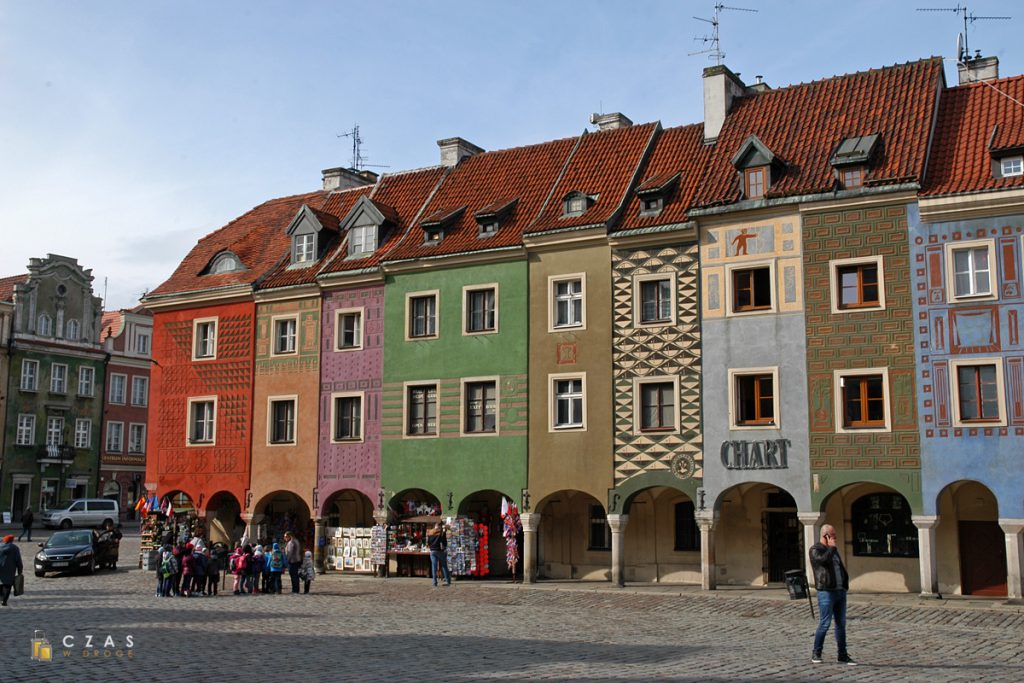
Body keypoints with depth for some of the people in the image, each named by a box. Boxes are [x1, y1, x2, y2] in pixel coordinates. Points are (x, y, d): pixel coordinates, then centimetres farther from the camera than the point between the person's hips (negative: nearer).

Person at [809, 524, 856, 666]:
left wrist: (845, 583, 15)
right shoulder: (815, 550, -5)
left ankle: (843, 655, 12)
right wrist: (831, 548, -11)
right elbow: (823, 559, -26)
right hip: (826, 592, -8)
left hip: (840, 591, 8)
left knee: (841, 624, 7)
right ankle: (816, 654, 5)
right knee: (825, 623, -7)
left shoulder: (833, 549, 20)